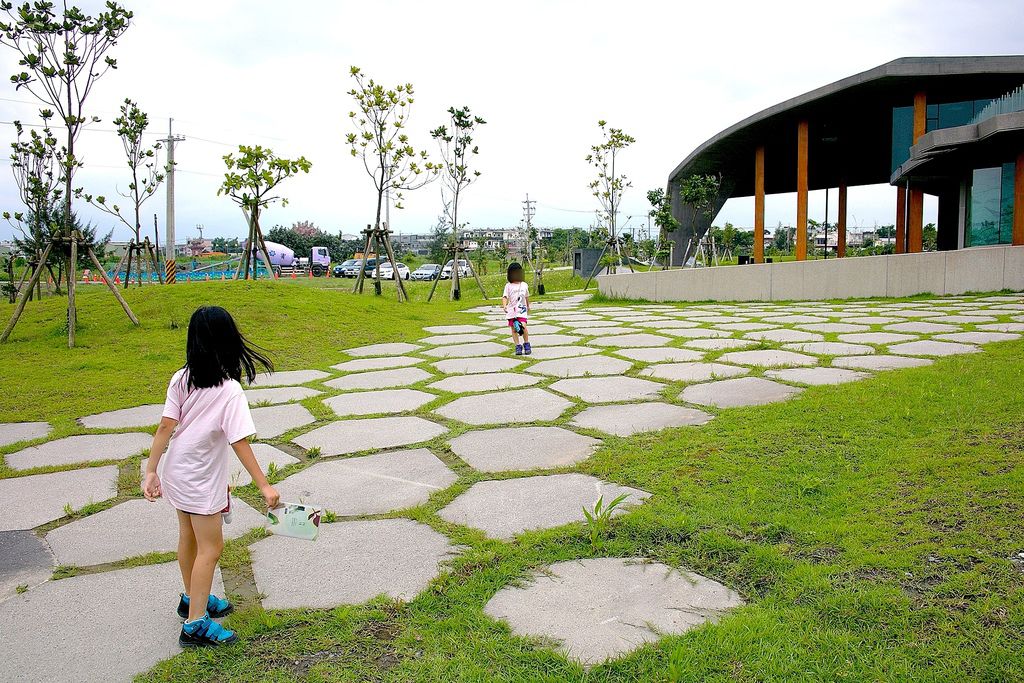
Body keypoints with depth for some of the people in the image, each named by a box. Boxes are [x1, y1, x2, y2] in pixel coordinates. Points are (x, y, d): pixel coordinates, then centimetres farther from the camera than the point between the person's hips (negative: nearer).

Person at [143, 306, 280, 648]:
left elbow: (165, 427, -7)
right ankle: (196, 624, 9)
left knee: (189, 538, 22)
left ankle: (193, 599, 40)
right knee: (211, 547, 5)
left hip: (176, 473, 7)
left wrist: (151, 471, -2)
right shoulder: (230, 391, -23)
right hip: (202, 481, -7)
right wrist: (264, 486, -21)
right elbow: (240, 443, -25)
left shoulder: (181, 380, -7)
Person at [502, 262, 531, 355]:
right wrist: (504, 305, -25)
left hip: (521, 310, 0)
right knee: (514, 329, 1)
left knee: (523, 326, -16)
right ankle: (518, 346, 11)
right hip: (511, 310, 0)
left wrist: (528, 306, 33)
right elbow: (505, 297, -7)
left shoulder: (524, 285, 7)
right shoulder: (508, 286, 0)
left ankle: (526, 344, 3)